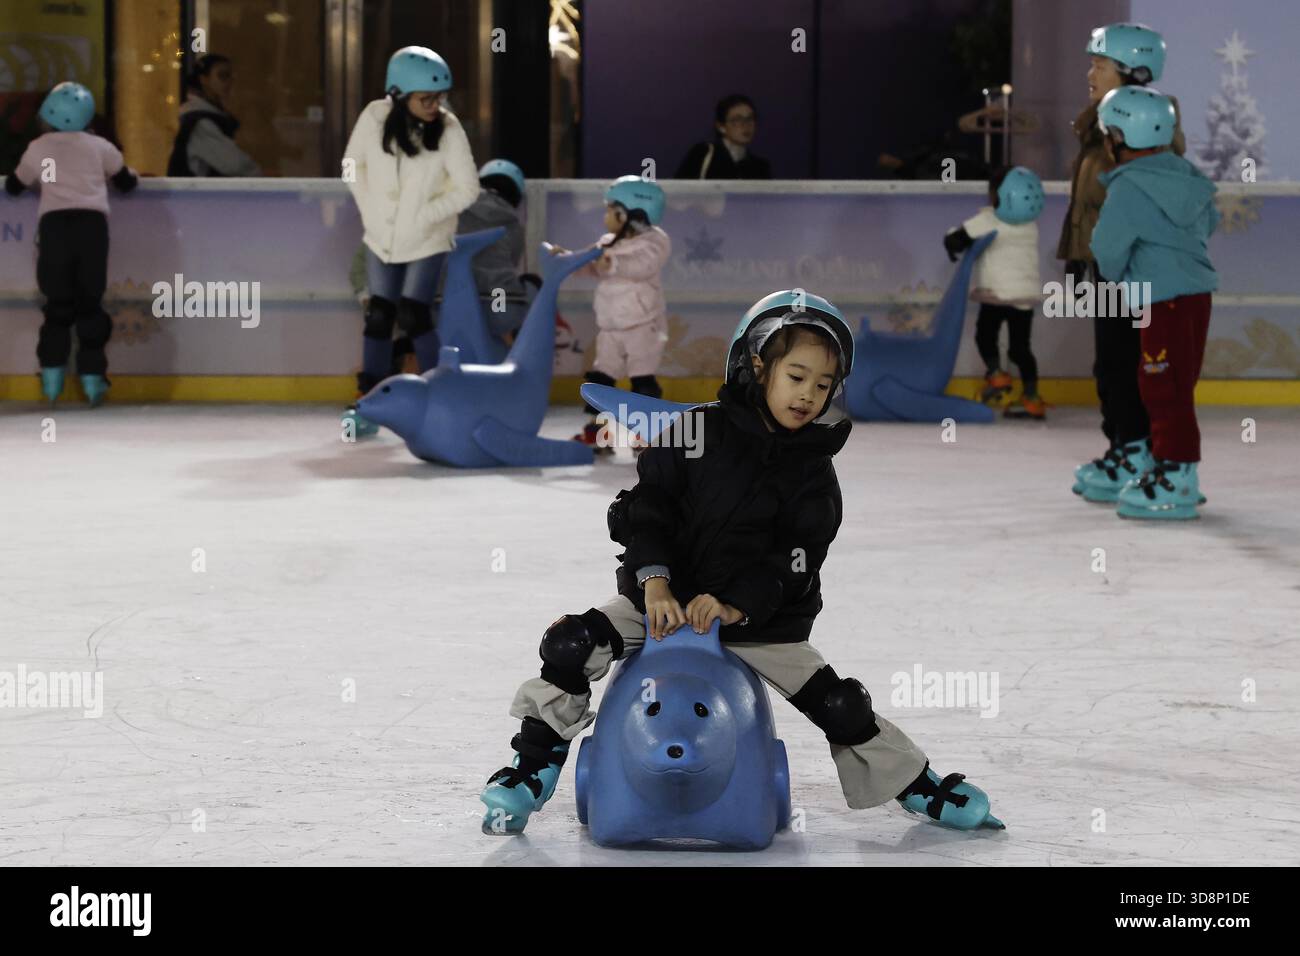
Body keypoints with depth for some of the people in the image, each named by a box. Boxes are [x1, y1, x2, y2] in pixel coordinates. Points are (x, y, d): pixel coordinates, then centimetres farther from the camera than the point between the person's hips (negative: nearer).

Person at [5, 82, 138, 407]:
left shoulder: (38, 148, 15)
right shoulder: (99, 146, 15)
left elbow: (13, 186, 25)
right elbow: (126, 182, 21)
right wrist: (129, 172, 44)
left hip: (54, 224, 0)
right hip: (92, 223, 0)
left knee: (58, 303, 10)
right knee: (89, 302, 7)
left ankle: (52, 376, 5)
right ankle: (91, 376, 2)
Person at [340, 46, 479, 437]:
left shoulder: (448, 128, -21)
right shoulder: (374, 118, -15)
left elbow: (466, 188, -15)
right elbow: (353, 165, 1)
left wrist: (421, 217, -16)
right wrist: (371, 210, -4)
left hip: (427, 240, -3)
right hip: (381, 238, 3)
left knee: (412, 316, -8)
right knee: (378, 316, 7)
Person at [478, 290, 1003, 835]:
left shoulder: (814, 473, -2)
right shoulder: (698, 432, -7)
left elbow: (795, 562, -9)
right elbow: (644, 505, -8)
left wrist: (736, 606, -24)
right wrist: (655, 580, -22)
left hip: (760, 620, 1)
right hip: (662, 598, -1)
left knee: (841, 706, -7)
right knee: (570, 646, -21)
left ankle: (916, 787, 16)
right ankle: (532, 773, -4)